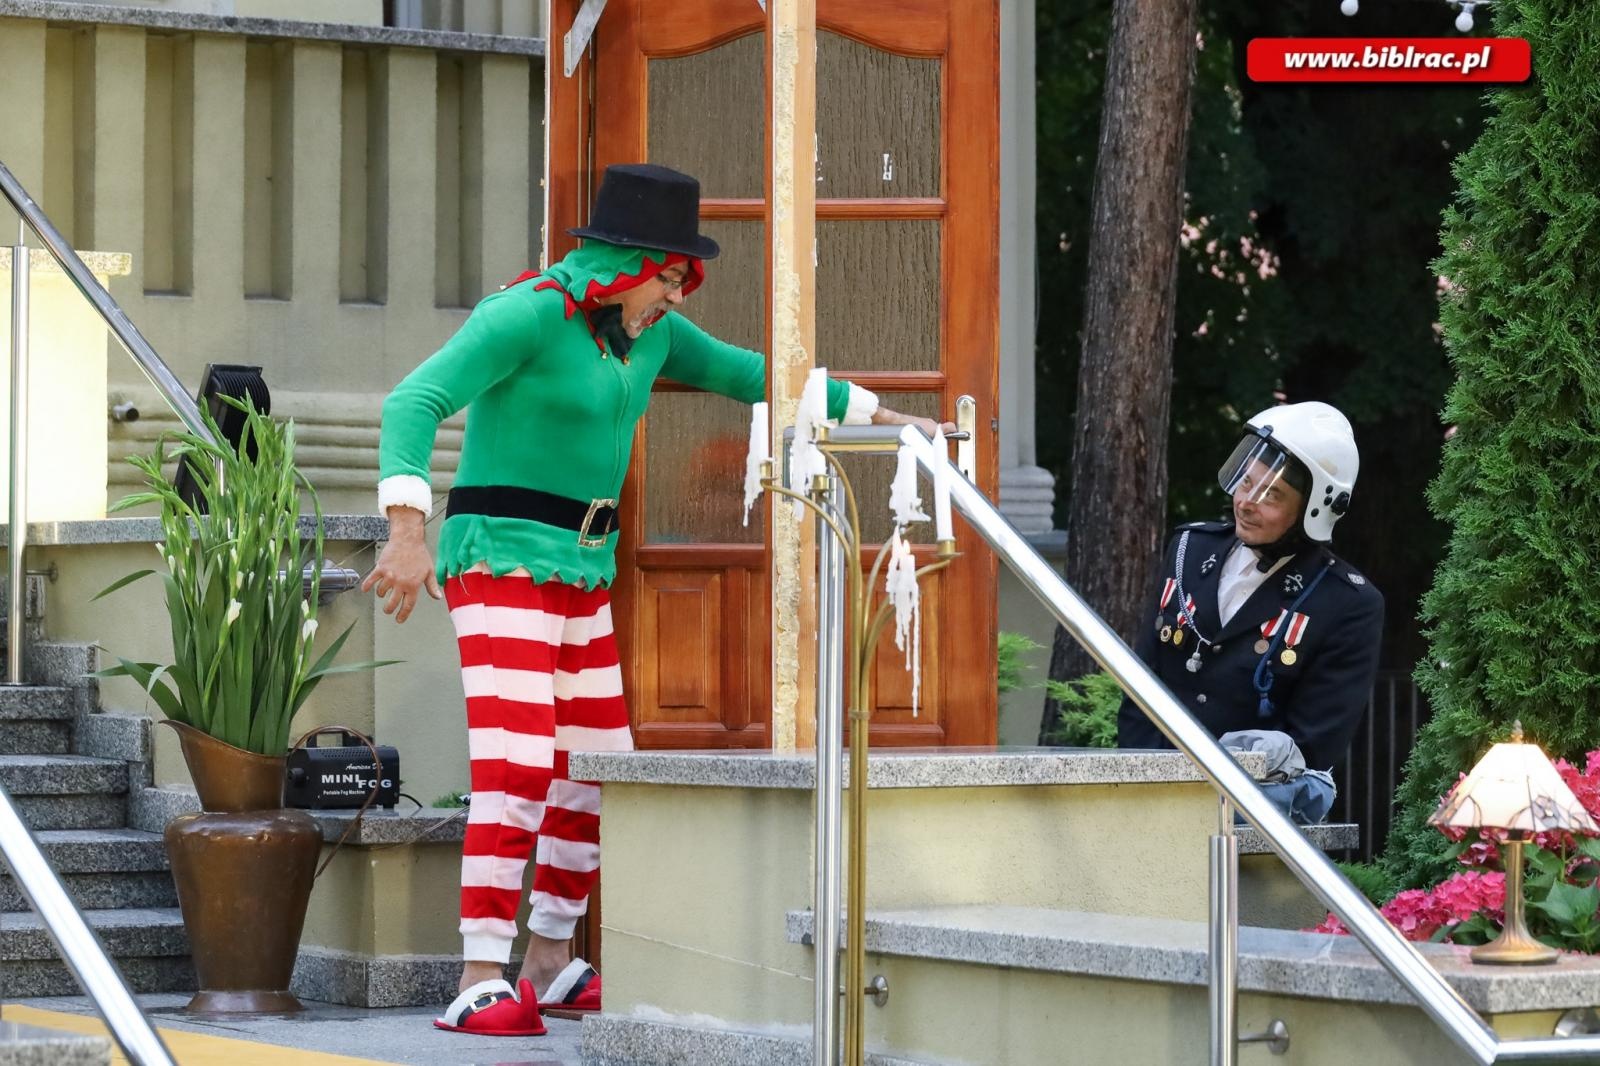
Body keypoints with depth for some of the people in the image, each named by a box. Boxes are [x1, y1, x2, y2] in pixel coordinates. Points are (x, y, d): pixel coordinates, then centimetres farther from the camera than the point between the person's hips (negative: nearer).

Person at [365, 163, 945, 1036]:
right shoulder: (522, 316, -17)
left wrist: (878, 416, 26)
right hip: (500, 560, -9)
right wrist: (407, 530, -39)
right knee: (517, 769, -18)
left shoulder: (647, 329, 9)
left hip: (581, 571, 9)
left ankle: (549, 965, 23)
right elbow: (413, 405, -26)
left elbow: (744, 373, 23)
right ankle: (479, 987, -18)